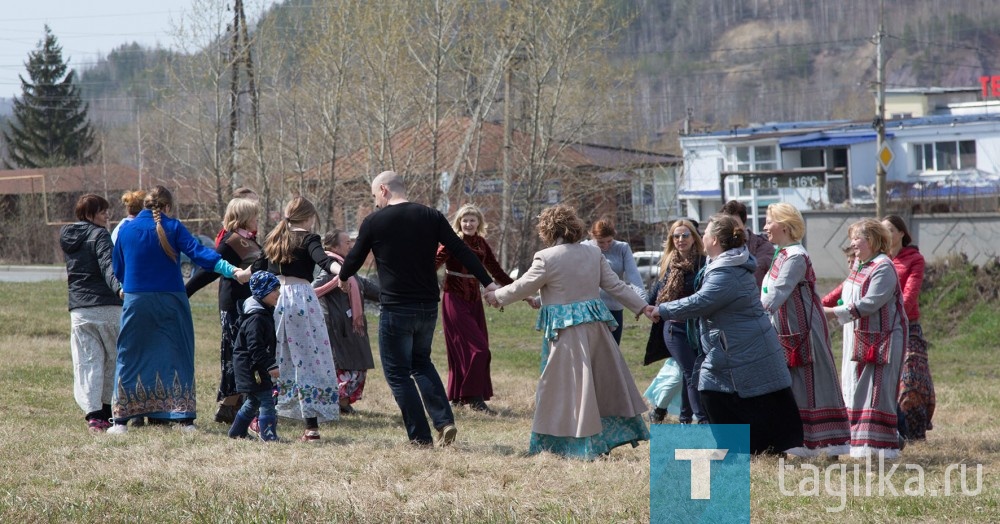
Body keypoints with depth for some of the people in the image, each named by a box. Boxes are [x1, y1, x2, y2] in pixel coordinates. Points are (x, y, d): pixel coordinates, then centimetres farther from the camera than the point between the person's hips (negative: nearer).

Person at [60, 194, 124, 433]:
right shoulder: (99, 235, -6)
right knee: (114, 359, 10)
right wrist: (118, 288, -36)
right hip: (106, 306, -5)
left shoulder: (67, 237, 15)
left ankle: (93, 413, -12)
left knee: (87, 362, 1)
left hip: (79, 309, 5)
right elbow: (107, 265, -22)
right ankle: (107, 410, 14)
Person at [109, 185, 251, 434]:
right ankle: (185, 419, 3)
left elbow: (117, 271, 12)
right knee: (177, 357, 6)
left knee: (130, 358, 7)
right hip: (170, 302, -1)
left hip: (136, 302, 1)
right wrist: (233, 271, -20)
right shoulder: (173, 227, -3)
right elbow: (199, 252, -15)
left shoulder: (126, 230, 4)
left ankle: (121, 420, 3)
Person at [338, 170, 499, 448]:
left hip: (396, 309, -5)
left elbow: (355, 257, 7)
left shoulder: (373, 222, -6)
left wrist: (344, 277, 28)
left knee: (398, 373, 7)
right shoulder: (431, 217, 2)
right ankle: (445, 421, 6)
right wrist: (488, 282, 1)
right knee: (421, 362, 23)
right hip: (428, 307, 5)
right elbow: (462, 251, -2)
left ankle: (420, 437, 2)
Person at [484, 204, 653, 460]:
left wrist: (497, 296, 15)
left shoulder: (546, 258, -11)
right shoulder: (594, 253, 6)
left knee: (567, 386, 1)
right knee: (604, 381, 15)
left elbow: (523, 287, -1)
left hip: (567, 331, -6)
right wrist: (642, 306, 18)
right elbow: (614, 285, 9)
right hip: (595, 323, 6)